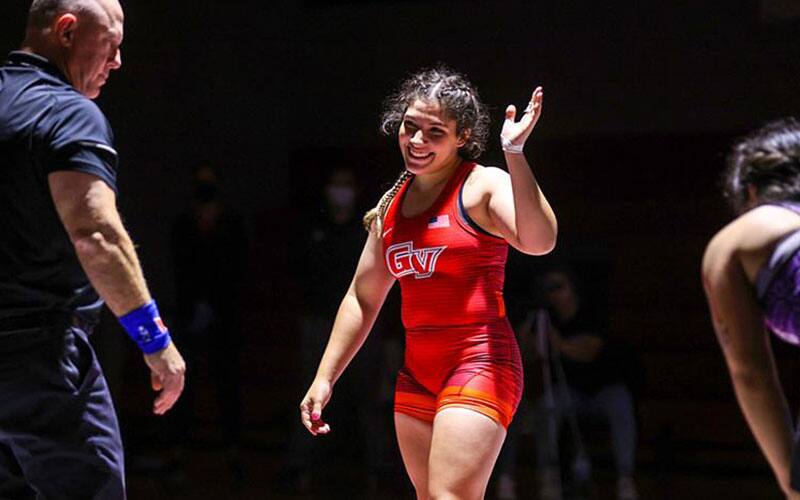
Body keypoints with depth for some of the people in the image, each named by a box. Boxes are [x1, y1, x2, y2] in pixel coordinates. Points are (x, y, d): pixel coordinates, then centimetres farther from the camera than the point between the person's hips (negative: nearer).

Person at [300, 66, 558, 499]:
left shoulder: (484, 186, -6)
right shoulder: (392, 204, 14)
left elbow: (538, 241, -28)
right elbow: (362, 299, 21)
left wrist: (514, 152, -33)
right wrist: (324, 378, 17)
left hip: (479, 363, -8)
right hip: (416, 374, 8)